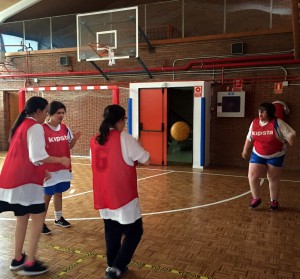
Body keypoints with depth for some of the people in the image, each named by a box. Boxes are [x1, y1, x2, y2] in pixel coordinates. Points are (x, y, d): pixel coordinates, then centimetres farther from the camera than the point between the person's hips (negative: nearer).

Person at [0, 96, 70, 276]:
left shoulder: (21, 125, 17)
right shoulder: (35, 126, -12)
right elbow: (37, 156, -22)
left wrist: (42, 171, 26)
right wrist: (60, 160, -11)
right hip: (26, 179, -9)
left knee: (22, 218, 18)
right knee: (38, 218, -1)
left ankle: (18, 259, 27)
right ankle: (30, 263, 3)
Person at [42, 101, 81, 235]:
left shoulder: (65, 128, 5)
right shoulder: (42, 129, -14)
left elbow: (69, 146, 11)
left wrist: (75, 139, -8)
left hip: (64, 168, 6)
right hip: (49, 170, -6)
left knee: (59, 193, 18)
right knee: (46, 196, 4)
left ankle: (58, 218, 33)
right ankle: (41, 223, 17)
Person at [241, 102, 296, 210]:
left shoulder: (277, 123, -17)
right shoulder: (254, 123, -4)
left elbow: (291, 134, -14)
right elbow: (249, 138, 9)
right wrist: (245, 151, 15)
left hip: (275, 156, -3)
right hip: (258, 155, 3)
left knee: (273, 178, 8)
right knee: (252, 176, -5)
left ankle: (274, 201, 27)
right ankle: (256, 198, 17)